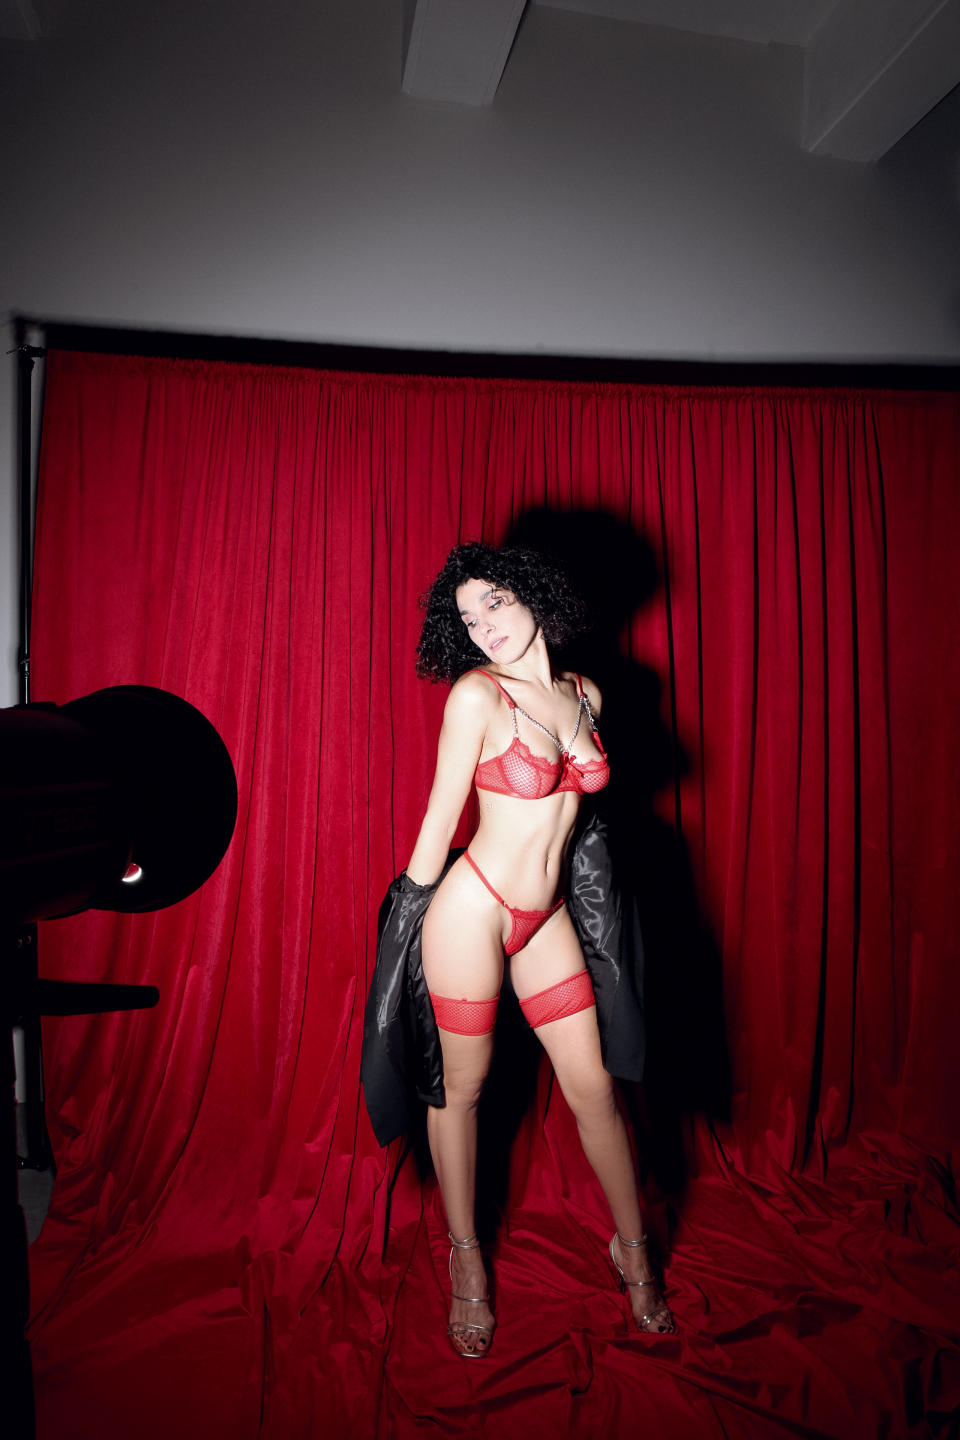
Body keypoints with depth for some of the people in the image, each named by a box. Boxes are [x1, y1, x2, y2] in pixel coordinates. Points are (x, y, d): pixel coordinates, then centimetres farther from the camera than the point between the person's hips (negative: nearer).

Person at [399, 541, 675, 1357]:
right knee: (462, 1088, 12)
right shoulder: (477, 694, -13)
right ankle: (466, 1258, 37)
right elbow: (442, 815, -8)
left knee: (595, 1087, 11)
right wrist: (409, 915, 0)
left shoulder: (585, 696, 5)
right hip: (472, 909, -5)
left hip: (546, 918, 5)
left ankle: (632, 1249, 36)